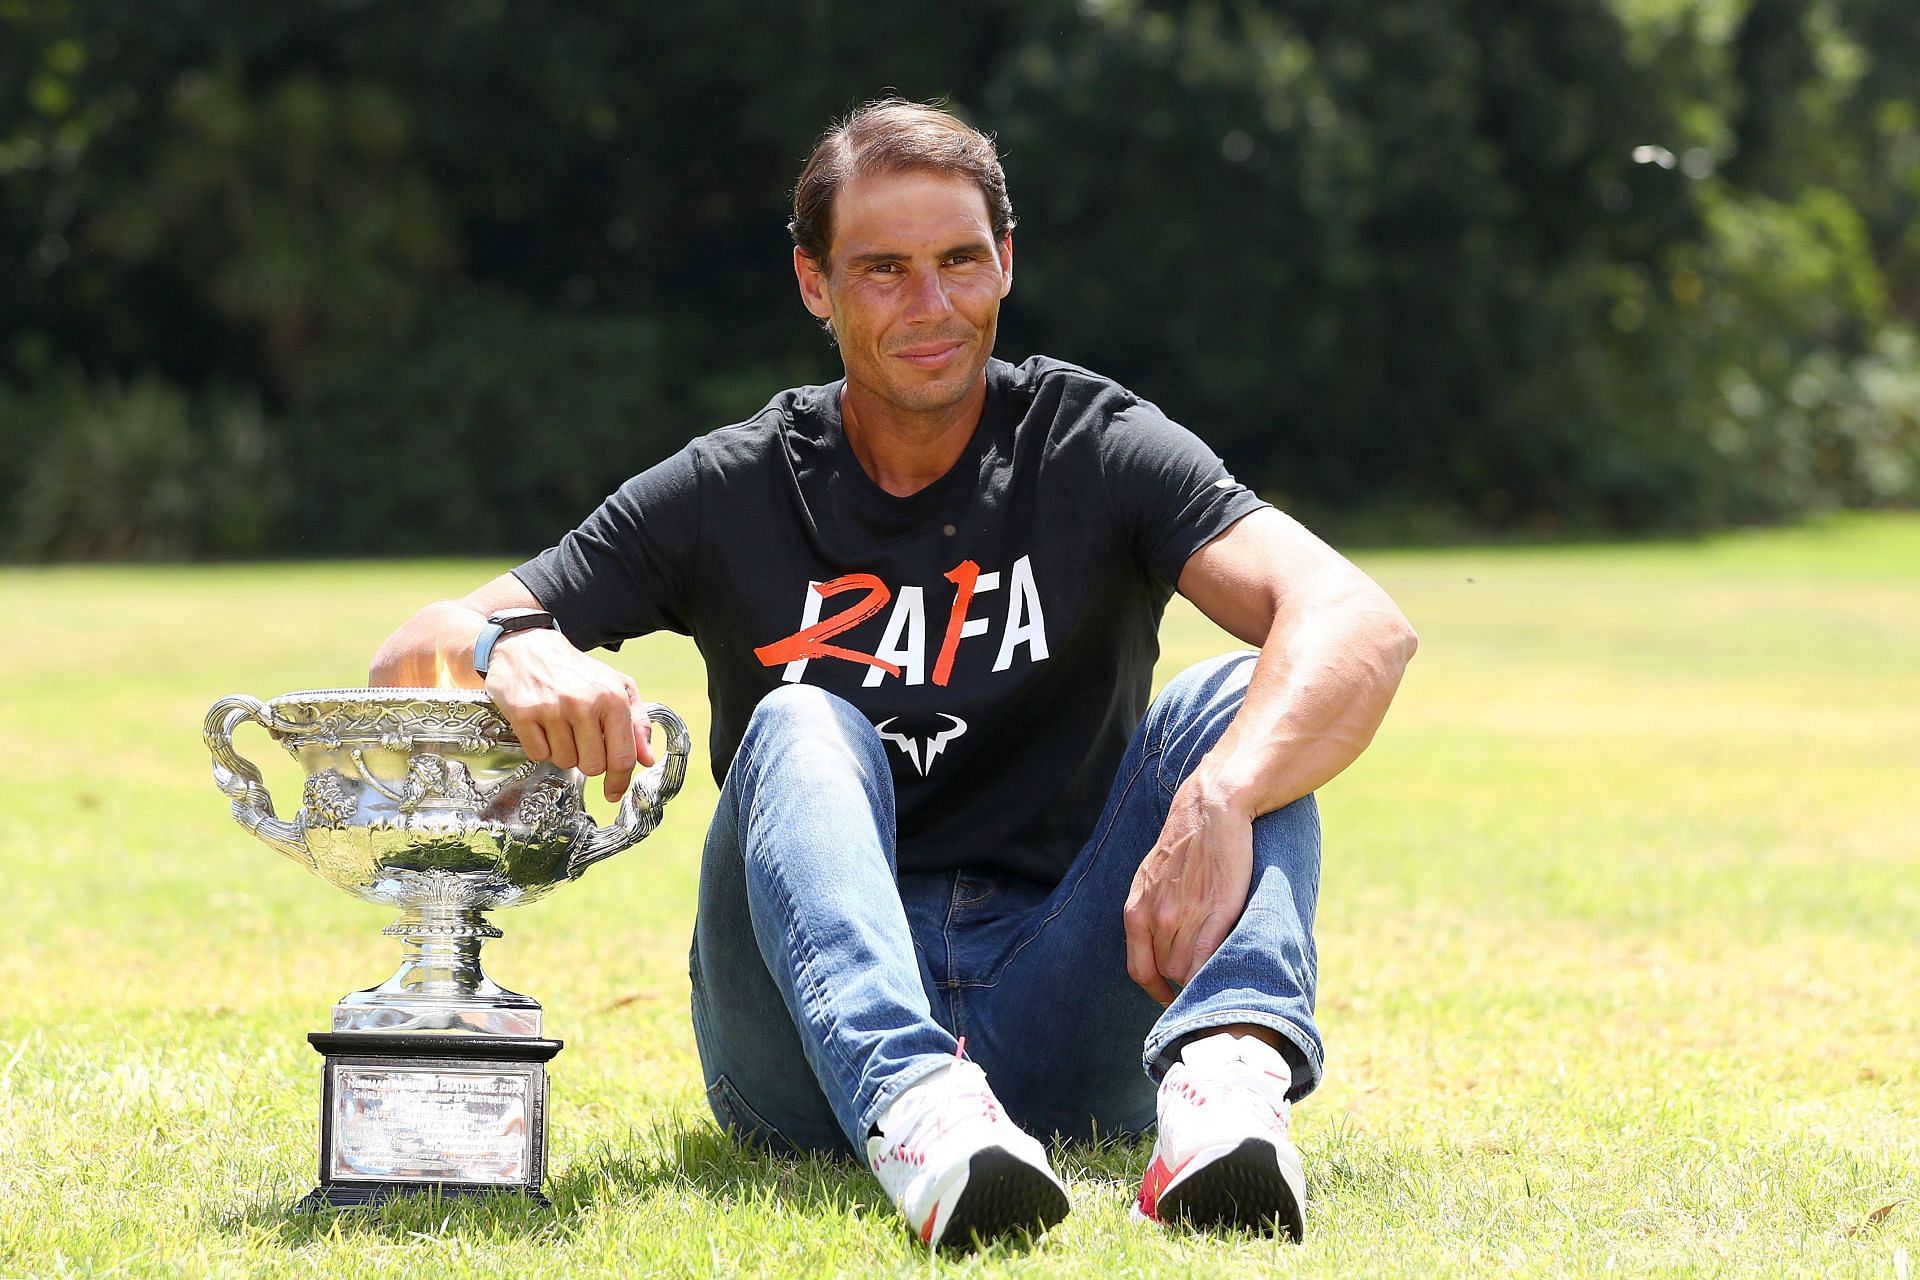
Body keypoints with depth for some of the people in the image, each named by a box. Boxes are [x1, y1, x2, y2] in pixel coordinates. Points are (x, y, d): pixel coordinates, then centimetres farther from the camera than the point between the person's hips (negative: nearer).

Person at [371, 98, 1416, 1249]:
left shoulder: (1096, 452, 2)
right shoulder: (728, 496, 6)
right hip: (815, 1035, 0)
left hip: (1065, 1033, 0)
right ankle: (912, 1112, -53)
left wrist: (1218, 803, -35)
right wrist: (510, 644, -24)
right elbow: (409, 664, 2)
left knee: (1239, 703, -18)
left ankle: (1227, 1071, -48)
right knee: (801, 727, -25)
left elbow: (1361, 625, -15)